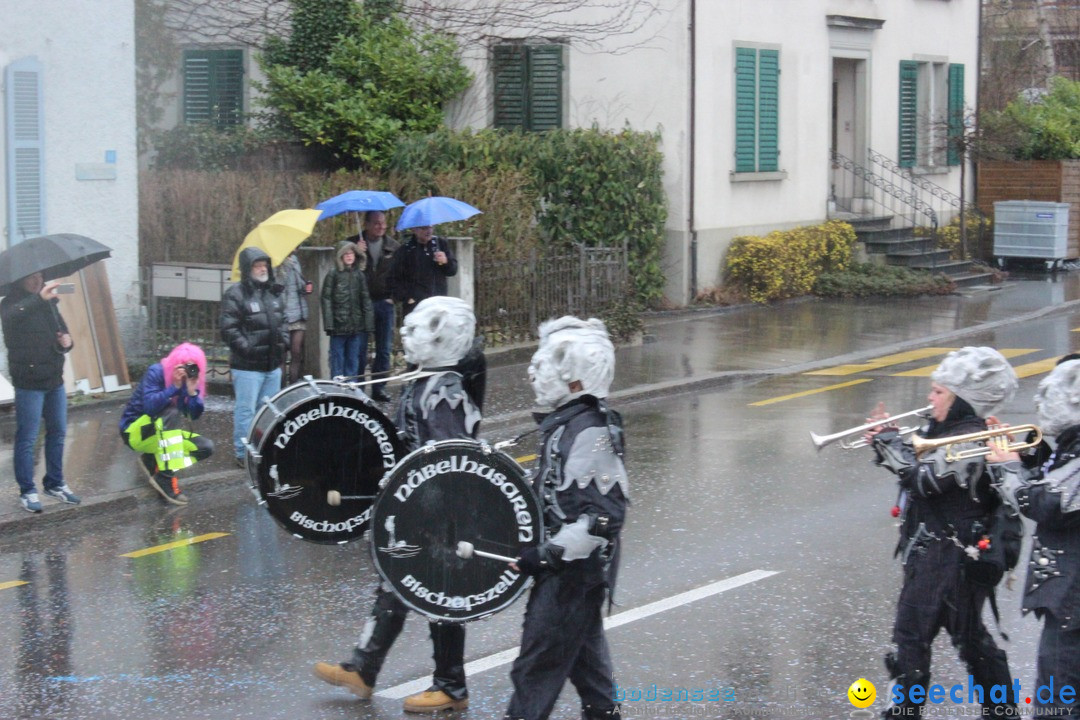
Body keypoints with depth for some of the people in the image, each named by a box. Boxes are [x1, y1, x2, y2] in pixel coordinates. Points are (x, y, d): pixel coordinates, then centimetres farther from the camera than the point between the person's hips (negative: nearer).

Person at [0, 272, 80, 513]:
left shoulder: (50, 304, 12)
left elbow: (61, 330, 23)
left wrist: (67, 341, -3)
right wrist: (39, 298, -48)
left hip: (54, 380, 7)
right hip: (29, 383, -7)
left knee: (58, 433, 13)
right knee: (26, 438, -3)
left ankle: (55, 483, 26)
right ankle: (28, 491, 3)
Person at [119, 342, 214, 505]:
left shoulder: (188, 380, -3)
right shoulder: (156, 372, -19)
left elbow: (194, 415, -13)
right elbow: (149, 406, -32)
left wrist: (192, 391, -28)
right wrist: (174, 387, -38)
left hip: (162, 433, 6)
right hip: (135, 431, -6)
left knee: (206, 447, -8)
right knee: (171, 412, -34)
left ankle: (153, 461, 2)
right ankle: (165, 477, -35)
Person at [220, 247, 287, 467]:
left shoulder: (274, 293, 14)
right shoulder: (236, 295, -10)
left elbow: (282, 323, 24)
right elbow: (229, 330, -14)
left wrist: (283, 342, 9)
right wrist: (248, 349, -18)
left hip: (273, 365, 7)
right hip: (247, 366, -7)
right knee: (246, 410, -4)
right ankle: (243, 454, 3)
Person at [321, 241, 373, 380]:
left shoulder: (359, 275, 10)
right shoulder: (333, 275, -1)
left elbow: (366, 300, 11)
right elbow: (326, 300, -5)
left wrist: (368, 322, 3)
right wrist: (329, 324, -12)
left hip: (356, 326, 4)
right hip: (339, 326, -4)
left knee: (354, 360, 8)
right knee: (337, 359, 1)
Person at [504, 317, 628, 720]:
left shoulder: (590, 433, -22)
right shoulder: (564, 422, 9)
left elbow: (606, 514, -26)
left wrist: (549, 554, -25)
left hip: (576, 567, -10)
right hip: (570, 563, 10)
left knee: (537, 661, -5)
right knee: (583, 652, 20)